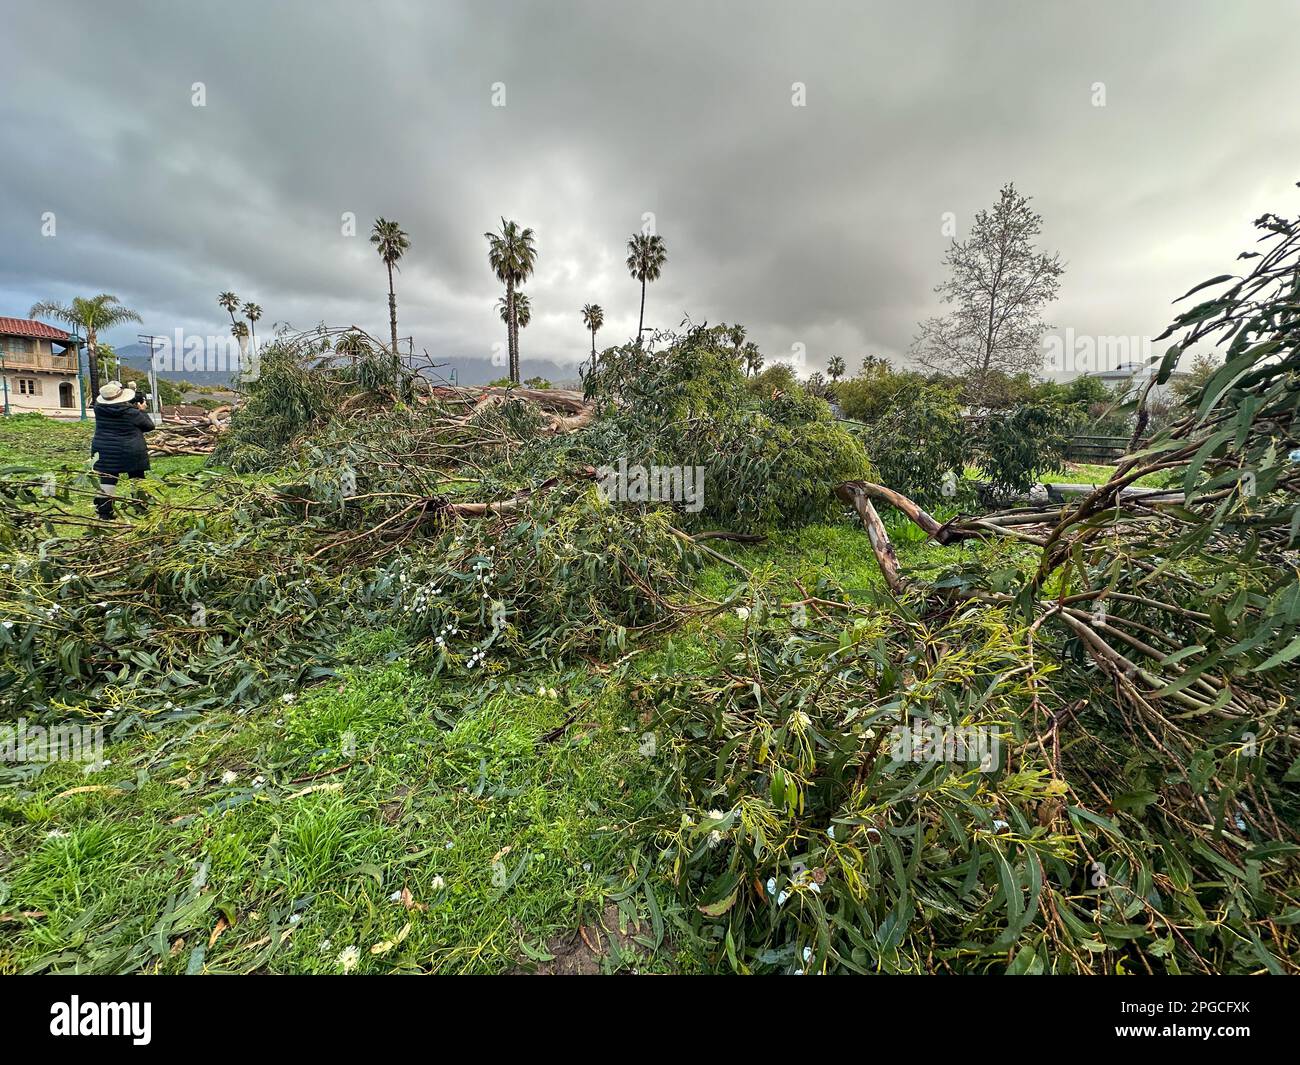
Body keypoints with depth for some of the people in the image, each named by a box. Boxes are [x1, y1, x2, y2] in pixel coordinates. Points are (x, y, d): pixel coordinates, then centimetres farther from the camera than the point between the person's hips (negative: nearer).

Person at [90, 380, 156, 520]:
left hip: (105, 452, 3)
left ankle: (104, 512, 5)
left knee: (107, 482, 6)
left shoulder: (99, 407, -3)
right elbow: (150, 426, 0)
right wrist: (141, 411, 13)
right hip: (131, 453, -3)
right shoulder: (132, 412, -12)